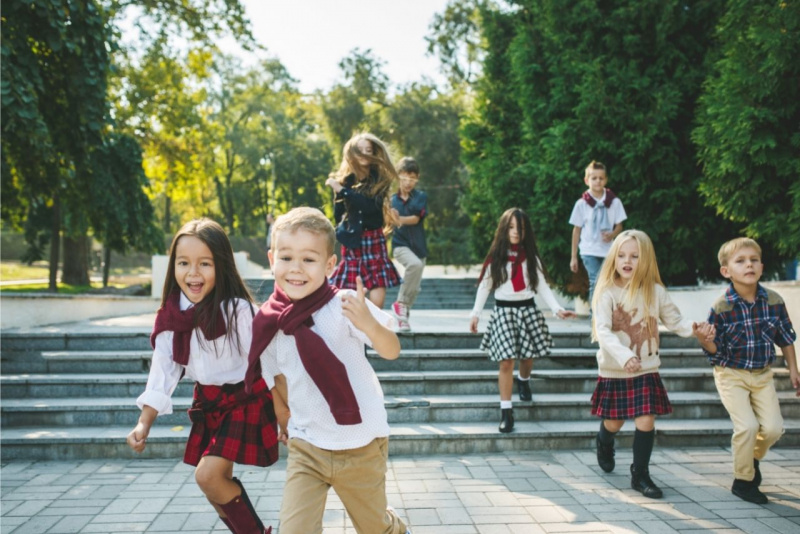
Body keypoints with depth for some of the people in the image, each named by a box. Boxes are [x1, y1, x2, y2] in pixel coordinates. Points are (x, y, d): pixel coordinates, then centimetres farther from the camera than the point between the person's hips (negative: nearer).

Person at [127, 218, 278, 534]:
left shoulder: (238, 310, -22)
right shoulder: (171, 316, -6)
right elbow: (163, 370, 0)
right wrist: (144, 423, -6)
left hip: (245, 401, -6)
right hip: (207, 404, 6)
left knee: (208, 475, -16)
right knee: (217, 485, 12)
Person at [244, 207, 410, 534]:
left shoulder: (344, 305, -19)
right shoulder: (269, 322, -8)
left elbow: (391, 351, -28)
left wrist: (369, 325, -46)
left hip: (361, 446, -2)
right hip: (306, 447, 2)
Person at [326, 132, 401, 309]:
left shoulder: (379, 179, 1)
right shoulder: (345, 180, 3)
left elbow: (371, 205, -17)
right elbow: (338, 216, 7)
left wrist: (342, 190, -16)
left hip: (374, 241, 0)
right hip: (352, 242, 0)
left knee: (377, 299, -6)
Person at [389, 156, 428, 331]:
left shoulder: (421, 197, -1)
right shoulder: (391, 199, -1)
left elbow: (416, 218, -16)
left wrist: (401, 220, -32)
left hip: (418, 245, 3)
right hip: (400, 244, -3)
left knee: (414, 288, 7)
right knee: (415, 264, -34)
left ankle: (403, 317, 27)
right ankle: (401, 303, -18)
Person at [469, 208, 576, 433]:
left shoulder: (531, 257, 5)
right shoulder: (496, 257, 1)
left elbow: (542, 285, 3)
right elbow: (484, 286, 1)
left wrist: (557, 309, -10)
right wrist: (475, 313, -7)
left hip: (528, 309, 2)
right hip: (503, 310, -2)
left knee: (527, 355, 11)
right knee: (506, 361, -8)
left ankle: (524, 381, 47)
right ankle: (506, 412, -4)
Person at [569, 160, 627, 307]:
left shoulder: (614, 201, 1)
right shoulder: (582, 203, -1)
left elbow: (619, 226, 9)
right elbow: (577, 230, 4)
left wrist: (612, 235, -16)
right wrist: (574, 257, 4)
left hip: (609, 250, 2)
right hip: (590, 251, -1)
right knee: (595, 283, -11)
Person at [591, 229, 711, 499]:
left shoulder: (655, 291, -2)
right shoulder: (607, 292, -12)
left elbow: (675, 320, 6)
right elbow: (603, 330, -22)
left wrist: (693, 328, -16)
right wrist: (624, 356, -36)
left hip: (646, 370, 2)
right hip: (613, 370, -1)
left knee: (646, 420, -5)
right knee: (614, 422, 12)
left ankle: (640, 474, 11)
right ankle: (604, 443, 47)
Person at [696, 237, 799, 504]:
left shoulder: (774, 301, -7)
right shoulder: (721, 307, -17)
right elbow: (715, 350, -11)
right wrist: (706, 340, -32)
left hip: (763, 374, 4)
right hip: (731, 374, -4)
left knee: (773, 427, -2)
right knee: (747, 425, -15)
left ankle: (753, 457, 32)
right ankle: (743, 480, 7)